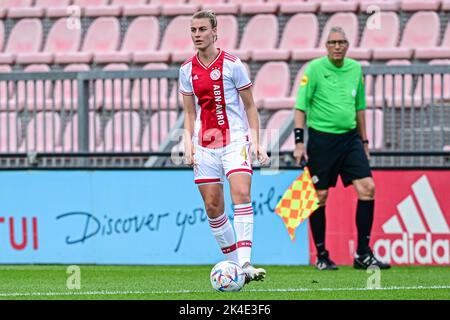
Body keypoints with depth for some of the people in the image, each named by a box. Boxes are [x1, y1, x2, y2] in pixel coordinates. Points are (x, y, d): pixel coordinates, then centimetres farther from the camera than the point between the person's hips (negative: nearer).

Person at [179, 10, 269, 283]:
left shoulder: (232, 64, -3)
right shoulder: (187, 69, 8)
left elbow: (250, 106, 2)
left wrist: (255, 142, -6)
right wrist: (188, 142, 0)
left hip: (235, 140, -4)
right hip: (205, 145, 4)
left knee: (241, 194, -21)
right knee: (213, 206, 2)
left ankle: (245, 263, -29)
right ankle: (233, 262, 13)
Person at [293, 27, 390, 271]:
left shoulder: (355, 68, 9)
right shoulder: (314, 68, -6)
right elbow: (300, 106, -7)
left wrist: (364, 141, 19)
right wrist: (299, 142, -13)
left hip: (350, 138, 4)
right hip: (321, 138, -4)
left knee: (367, 188, -7)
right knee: (320, 196, 0)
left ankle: (363, 254, -1)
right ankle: (321, 256, 12)